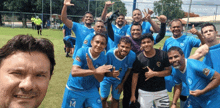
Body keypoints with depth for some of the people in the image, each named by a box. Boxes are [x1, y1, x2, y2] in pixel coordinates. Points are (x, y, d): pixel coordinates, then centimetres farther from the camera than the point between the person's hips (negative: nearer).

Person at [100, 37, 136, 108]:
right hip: (107, 78, -2)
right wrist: (111, 74, -52)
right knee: (103, 98, 13)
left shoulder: (132, 56, -28)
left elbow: (128, 70, -9)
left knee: (116, 99, 15)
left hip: (119, 80, 2)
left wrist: (122, 83, -1)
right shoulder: (110, 54, -36)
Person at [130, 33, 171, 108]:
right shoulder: (139, 58, -10)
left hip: (161, 91, 1)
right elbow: (135, 76, -5)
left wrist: (154, 73, -18)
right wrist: (133, 95, -4)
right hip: (144, 92, -1)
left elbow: (168, 71, -4)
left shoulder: (162, 54, -8)